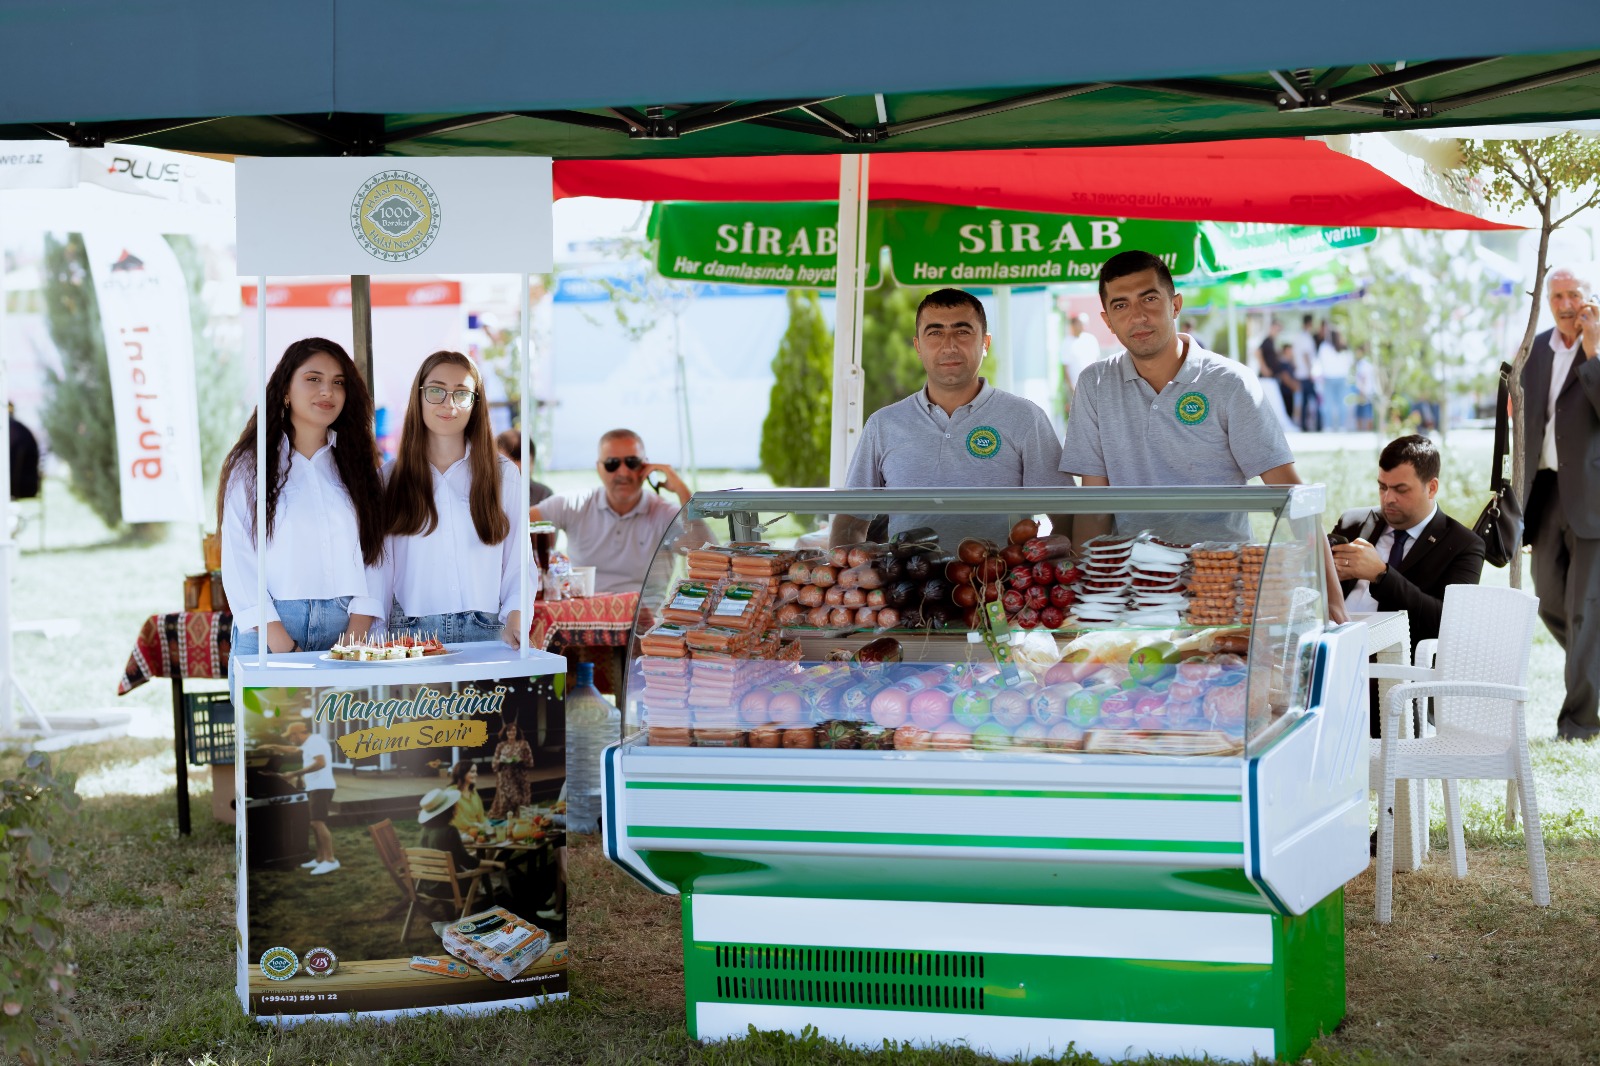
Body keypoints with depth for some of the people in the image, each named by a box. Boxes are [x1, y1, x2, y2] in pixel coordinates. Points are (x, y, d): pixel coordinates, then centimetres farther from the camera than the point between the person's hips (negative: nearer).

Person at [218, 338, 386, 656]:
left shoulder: (356, 464, 13)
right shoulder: (249, 465, 5)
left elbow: (371, 555, 5)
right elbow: (238, 561, -2)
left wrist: (354, 641, -9)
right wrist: (284, 647, -12)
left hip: (346, 629, 2)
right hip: (269, 631, -2)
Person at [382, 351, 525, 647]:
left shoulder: (504, 473, 11)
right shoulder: (390, 477, 11)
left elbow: (518, 563, 7)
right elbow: (381, 566, 7)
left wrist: (515, 619, -10)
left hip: (485, 633, 0)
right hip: (411, 631, 0)